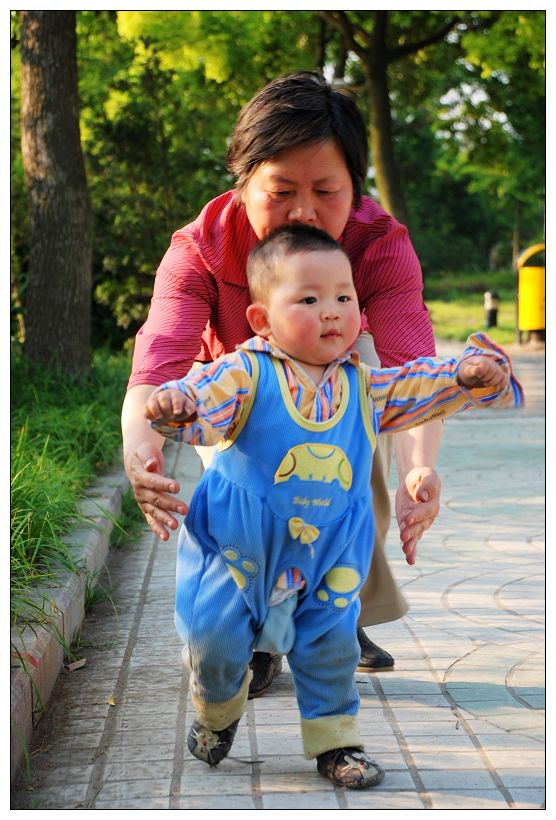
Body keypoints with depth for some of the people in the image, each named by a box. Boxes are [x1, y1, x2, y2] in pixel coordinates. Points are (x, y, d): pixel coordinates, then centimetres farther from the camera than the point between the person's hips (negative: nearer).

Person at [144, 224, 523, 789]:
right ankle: (218, 711, 34)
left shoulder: (363, 386, 0)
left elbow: (422, 388, 4)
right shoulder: (247, 374, -15)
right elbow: (205, 401, -29)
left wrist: (472, 372, -15)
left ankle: (334, 738, 26)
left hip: (325, 554, 3)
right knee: (215, 638, 1)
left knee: (331, 642, 6)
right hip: (237, 547, -3)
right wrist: (176, 404, -53)